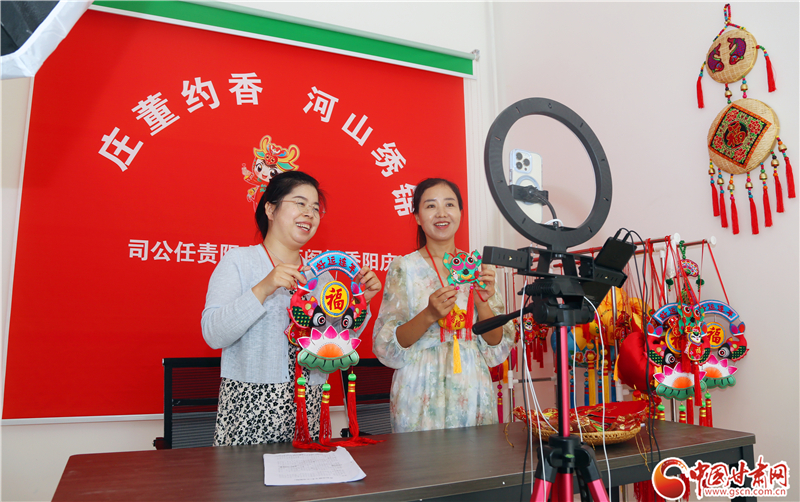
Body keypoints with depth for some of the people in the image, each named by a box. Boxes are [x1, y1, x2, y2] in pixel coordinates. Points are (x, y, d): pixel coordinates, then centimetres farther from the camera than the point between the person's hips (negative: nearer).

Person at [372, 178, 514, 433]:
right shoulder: (404, 268, -4)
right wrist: (429, 315, -22)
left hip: (473, 392, 3)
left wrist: (483, 302, -14)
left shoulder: (477, 266, 5)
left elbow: (499, 347, 3)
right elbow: (387, 347, -7)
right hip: (422, 396, -2)